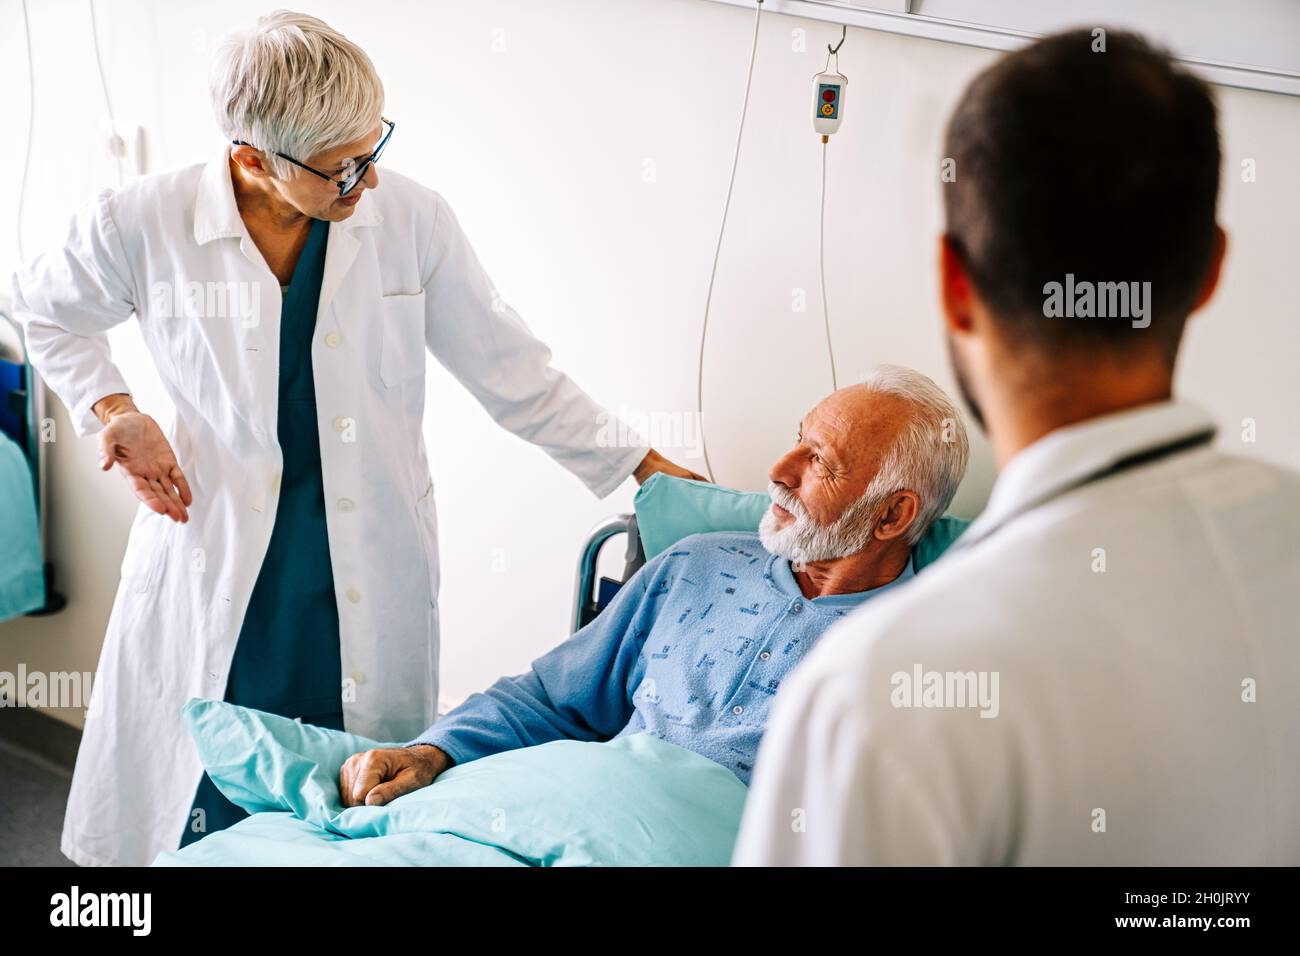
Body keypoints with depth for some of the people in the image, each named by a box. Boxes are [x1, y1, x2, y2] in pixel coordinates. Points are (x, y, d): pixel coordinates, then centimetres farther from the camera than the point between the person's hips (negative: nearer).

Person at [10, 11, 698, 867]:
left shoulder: (412, 219, -5)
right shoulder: (147, 225, -8)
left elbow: (511, 372, 4)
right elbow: (48, 311, 14)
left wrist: (641, 466, 4)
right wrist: (113, 413, -2)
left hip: (369, 581, 1)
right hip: (217, 563, 0)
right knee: (202, 812, 7)